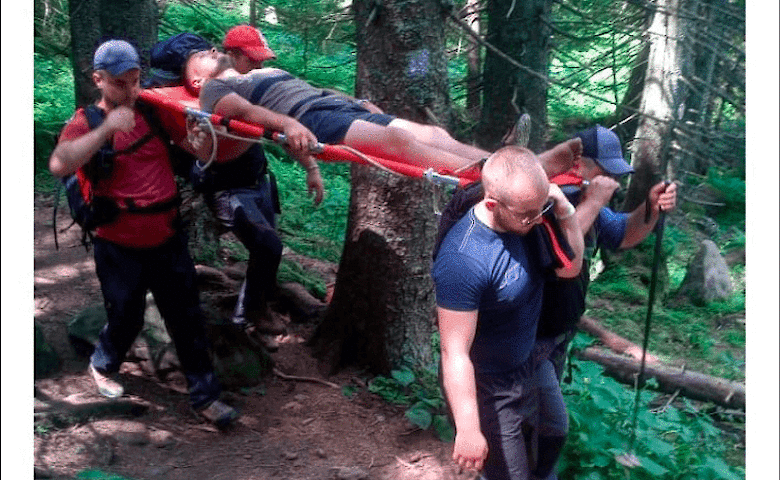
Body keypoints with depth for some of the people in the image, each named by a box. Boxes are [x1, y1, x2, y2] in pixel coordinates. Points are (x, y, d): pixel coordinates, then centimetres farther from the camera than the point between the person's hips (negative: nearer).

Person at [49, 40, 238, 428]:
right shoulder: (86, 122, -7)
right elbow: (59, 165, -27)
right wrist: (105, 128, -32)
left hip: (168, 240, 3)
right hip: (120, 248, -3)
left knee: (187, 319, 7)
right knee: (126, 319, 12)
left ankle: (204, 395, 19)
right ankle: (103, 365, 43)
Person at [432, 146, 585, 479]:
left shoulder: (526, 221, -12)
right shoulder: (463, 260, -35)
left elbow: (569, 269, -3)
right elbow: (455, 353, -31)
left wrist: (566, 212, -20)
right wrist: (468, 429, -30)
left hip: (531, 363, 8)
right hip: (489, 389, -8)